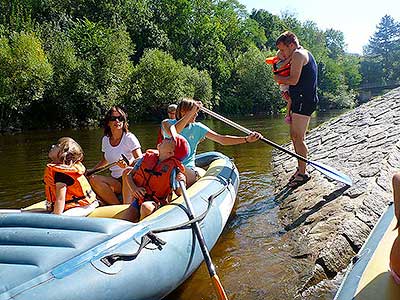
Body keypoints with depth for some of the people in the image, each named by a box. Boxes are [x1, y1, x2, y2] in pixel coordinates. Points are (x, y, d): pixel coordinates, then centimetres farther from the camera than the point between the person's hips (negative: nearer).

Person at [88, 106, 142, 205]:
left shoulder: (129, 138, -7)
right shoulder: (105, 140, 10)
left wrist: (128, 163, -35)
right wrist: (91, 170, 12)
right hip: (115, 180, 6)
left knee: (94, 180, -25)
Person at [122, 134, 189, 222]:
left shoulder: (173, 168, -7)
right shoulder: (147, 157, 3)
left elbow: (178, 192, -5)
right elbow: (128, 175, 9)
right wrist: (133, 188, -9)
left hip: (157, 202, -3)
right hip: (139, 199, 3)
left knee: (146, 207, -35)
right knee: (127, 219, -22)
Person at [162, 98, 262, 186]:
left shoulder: (197, 128, 6)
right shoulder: (167, 123, 1)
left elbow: (222, 139, 2)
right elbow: (172, 132, -25)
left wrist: (246, 139, -7)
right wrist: (191, 112, -23)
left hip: (188, 169, 1)